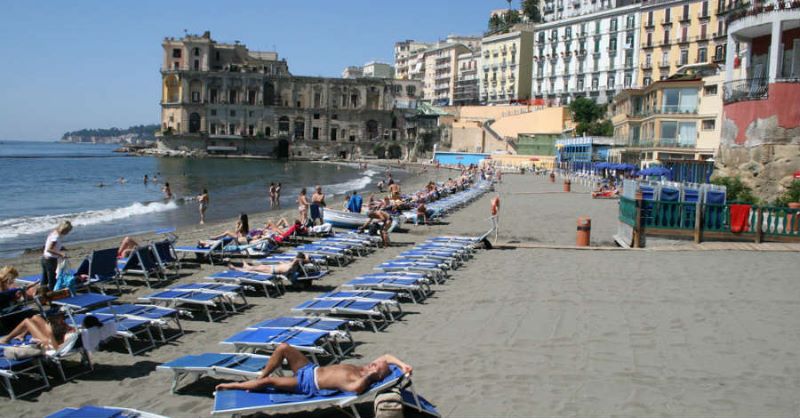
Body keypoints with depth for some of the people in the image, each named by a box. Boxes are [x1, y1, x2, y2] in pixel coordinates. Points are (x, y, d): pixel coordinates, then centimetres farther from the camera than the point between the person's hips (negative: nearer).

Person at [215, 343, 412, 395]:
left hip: (307, 384, -8)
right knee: (283, 347, 0)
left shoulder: (361, 382, -23)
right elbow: (386, 356, -2)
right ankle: (260, 377, 19)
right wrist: (403, 365, -16)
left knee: (269, 381, -9)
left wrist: (369, 377, -37)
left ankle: (232, 386, 16)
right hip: (310, 369, 8)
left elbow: (357, 387, -46)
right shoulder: (361, 369, -2)